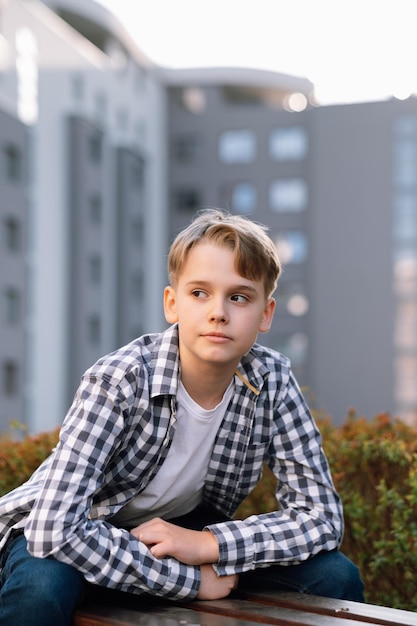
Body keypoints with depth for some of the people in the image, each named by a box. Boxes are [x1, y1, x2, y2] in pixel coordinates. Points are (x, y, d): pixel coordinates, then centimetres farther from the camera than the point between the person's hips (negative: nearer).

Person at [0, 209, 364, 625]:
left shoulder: (271, 379, -16)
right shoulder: (118, 380, -29)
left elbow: (322, 518, -15)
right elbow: (56, 527, -35)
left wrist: (207, 545, -27)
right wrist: (189, 580, -30)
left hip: (185, 530, 4)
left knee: (335, 576, -13)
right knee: (39, 589, -37)